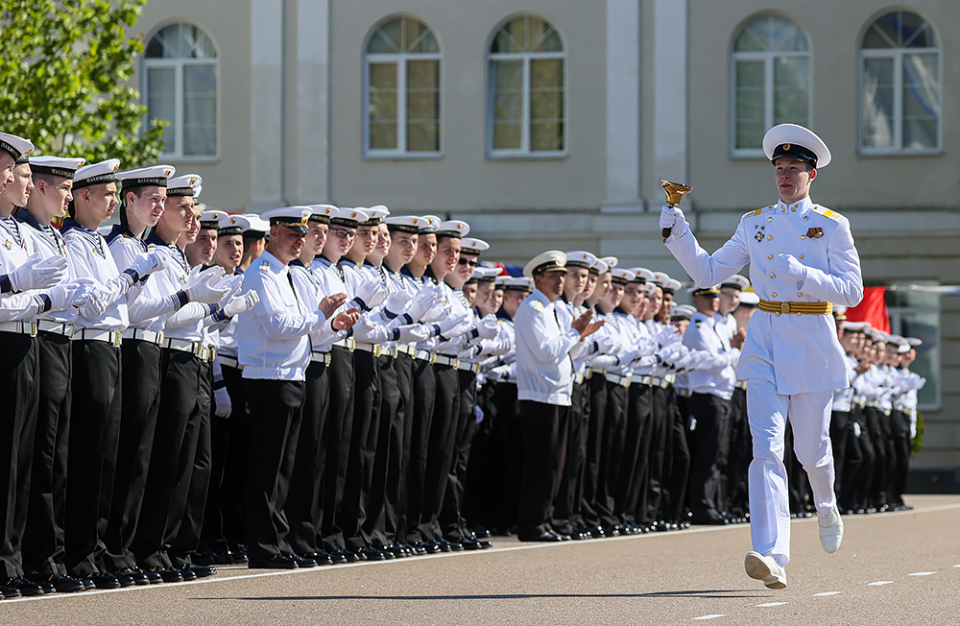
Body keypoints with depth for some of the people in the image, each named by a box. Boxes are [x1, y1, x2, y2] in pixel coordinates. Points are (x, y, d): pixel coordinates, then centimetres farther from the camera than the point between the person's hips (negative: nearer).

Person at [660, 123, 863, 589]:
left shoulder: (831, 226, 1)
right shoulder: (755, 224, 10)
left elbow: (851, 290, -7)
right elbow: (708, 274, 11)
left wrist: (802, 275, -21)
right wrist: (677, 233, -2)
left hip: (812, 344, -2)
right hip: (765, 344, 2)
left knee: (811, 449, 9)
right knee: (767, 449, -13)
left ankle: (826, 506, 46)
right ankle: (772, 558, -23)